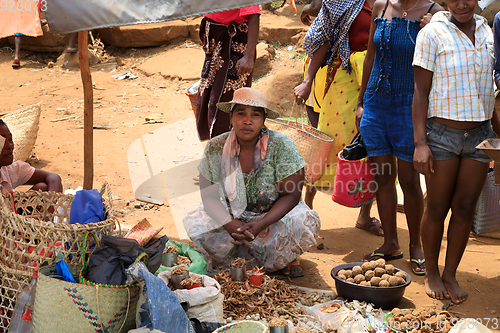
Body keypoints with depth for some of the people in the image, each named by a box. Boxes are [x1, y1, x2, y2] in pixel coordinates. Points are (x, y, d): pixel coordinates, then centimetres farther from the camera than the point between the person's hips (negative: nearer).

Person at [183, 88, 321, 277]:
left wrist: (261, 225, -31)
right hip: (231, 216, 2)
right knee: (195, 224, -26)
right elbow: (209, 196, -9)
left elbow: (291, 195, -17)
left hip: (275, 214, -1)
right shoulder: (215, 148, -13)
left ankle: (287, 259, 2)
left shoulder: (281, 146, -19)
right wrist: (230, 224, -30)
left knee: (304, 223, -32)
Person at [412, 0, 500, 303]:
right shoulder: (433, 34, -7)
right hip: (442, 134, -4)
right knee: (438, 208, 6)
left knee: (465, 209, 7)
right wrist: (420, 142, -14)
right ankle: (432, 273, 22)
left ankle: (451, 274, 21)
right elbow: (421, 91, -8)